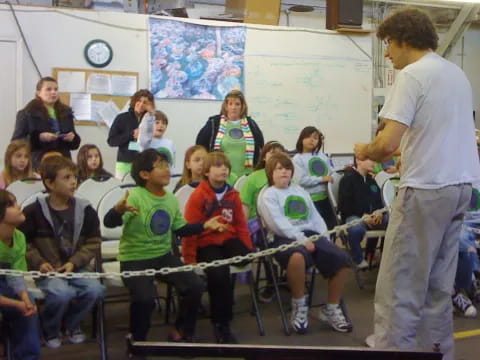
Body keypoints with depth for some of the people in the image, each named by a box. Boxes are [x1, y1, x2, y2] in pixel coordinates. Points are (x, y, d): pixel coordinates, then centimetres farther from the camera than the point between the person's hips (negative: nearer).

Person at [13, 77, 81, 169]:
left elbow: (75, 143, 21)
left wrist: (73, 138, -2)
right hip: (38, 164, -4)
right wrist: (38, 137, -17)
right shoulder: (26, 114, 2)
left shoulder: (66, 112, 16)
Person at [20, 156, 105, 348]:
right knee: (62, 292, -33)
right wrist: (39, 262, -13)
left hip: (76, 267, 3)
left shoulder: (85, 210, 0)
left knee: (95, 289, -24)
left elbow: (93, 243, 3)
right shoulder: (34, 211, -6)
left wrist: (74, 262, -10)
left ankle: (71, 324, 9)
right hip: (48, 270, -3)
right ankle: (50, 329, 3)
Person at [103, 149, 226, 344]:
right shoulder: (135, 197, -19)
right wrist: (118, 210, -53)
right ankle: (137, 340, 3)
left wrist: (204, 225, 7)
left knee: (195, 286, -6)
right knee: (145, 298, -29)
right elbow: (109, 222, -31)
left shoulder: (171, 199, 4)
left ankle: (181, 332, 19)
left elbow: (180, 228, 16)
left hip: (163, 255, 7)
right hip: (135, 258, -6)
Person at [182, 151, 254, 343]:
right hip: (206, 243, -5)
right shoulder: (198, 196, -6)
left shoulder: (233, 194, 11)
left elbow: (241, 224, 16)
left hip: (228, 240, 5)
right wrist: (190, 259, -12)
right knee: (219, 272, -31)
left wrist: (249, 249, 9)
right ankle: (221, 323, -12)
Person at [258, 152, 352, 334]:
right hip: (285, 238, -6)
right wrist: (301, 239, -19)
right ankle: (299, 307, -19)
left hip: (311, 234, 7)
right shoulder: (268, 195, 5)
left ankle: (331, 309, 1)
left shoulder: (300, 191, 27)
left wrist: (324, 238, 4)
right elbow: (279, 224, -10)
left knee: (342, 259, -16)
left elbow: (315, 217, 22)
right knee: (298, 257, -42)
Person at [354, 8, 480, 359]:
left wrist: (366, 151, 0)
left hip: (426, 188, -9)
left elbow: (388, 143, -20)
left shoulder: (412, 74, -12)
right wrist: (403, 154, 21)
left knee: (399, 285, -2)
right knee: (438, 282, 16)